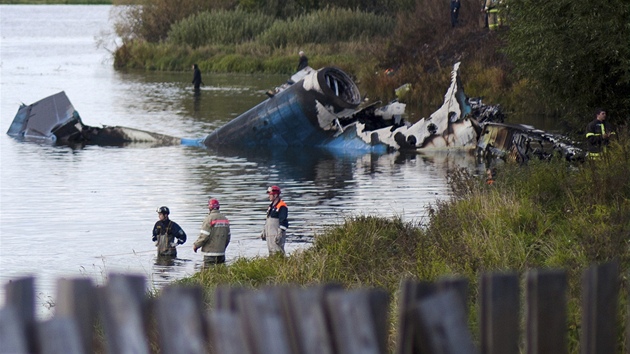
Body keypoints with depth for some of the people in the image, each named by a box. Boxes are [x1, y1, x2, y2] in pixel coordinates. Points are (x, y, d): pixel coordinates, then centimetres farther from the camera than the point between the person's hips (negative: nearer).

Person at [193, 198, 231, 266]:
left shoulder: (209, 219, -11)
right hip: (221, 253, 7)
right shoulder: (225, 219, 10)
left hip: (210, 253, -7)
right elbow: (228, 236, 15)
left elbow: (204, 236, -15)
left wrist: (196, 245, -1)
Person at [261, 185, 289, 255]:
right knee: (271, 253, 10)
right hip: (269, 235, 10)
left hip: (276, 235, -10)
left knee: (277, 253, -13)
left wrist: (279, 235, -22)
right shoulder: (271, 206, 18)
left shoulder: (282, 207, -12)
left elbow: (283, 222, -17)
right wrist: (264, 232, 24)